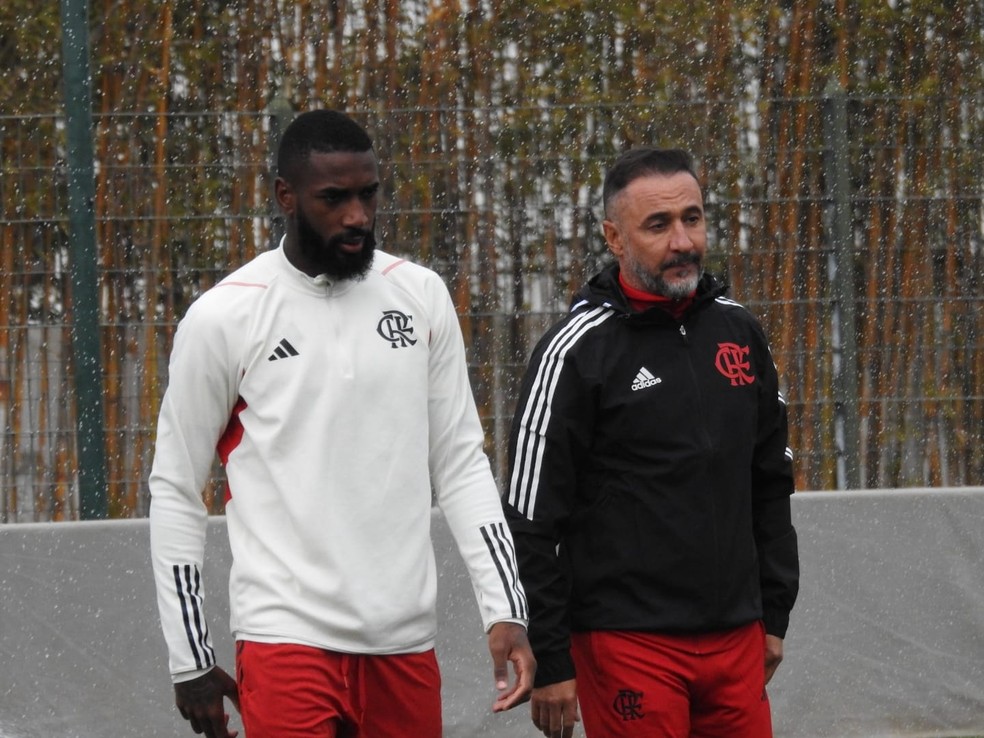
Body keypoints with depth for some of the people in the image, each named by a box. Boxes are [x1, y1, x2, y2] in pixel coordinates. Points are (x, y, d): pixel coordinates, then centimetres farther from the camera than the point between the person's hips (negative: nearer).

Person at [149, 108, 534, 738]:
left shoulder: (422, 296, 8)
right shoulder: (223, 318, -3)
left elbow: (462, 465, 11)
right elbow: (175, 491, 3)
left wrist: (506, 611, 1)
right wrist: (191, 660, 1)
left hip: (406, 639, 4)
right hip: (288, 636, -4)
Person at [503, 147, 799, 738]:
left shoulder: (739, 332, 9)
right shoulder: (578, 350, -8)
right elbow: (532, 520, -8)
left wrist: (775, 613, 16)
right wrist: (549, 661, -10)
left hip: (736, 640, 5)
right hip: (628, 644, -5)